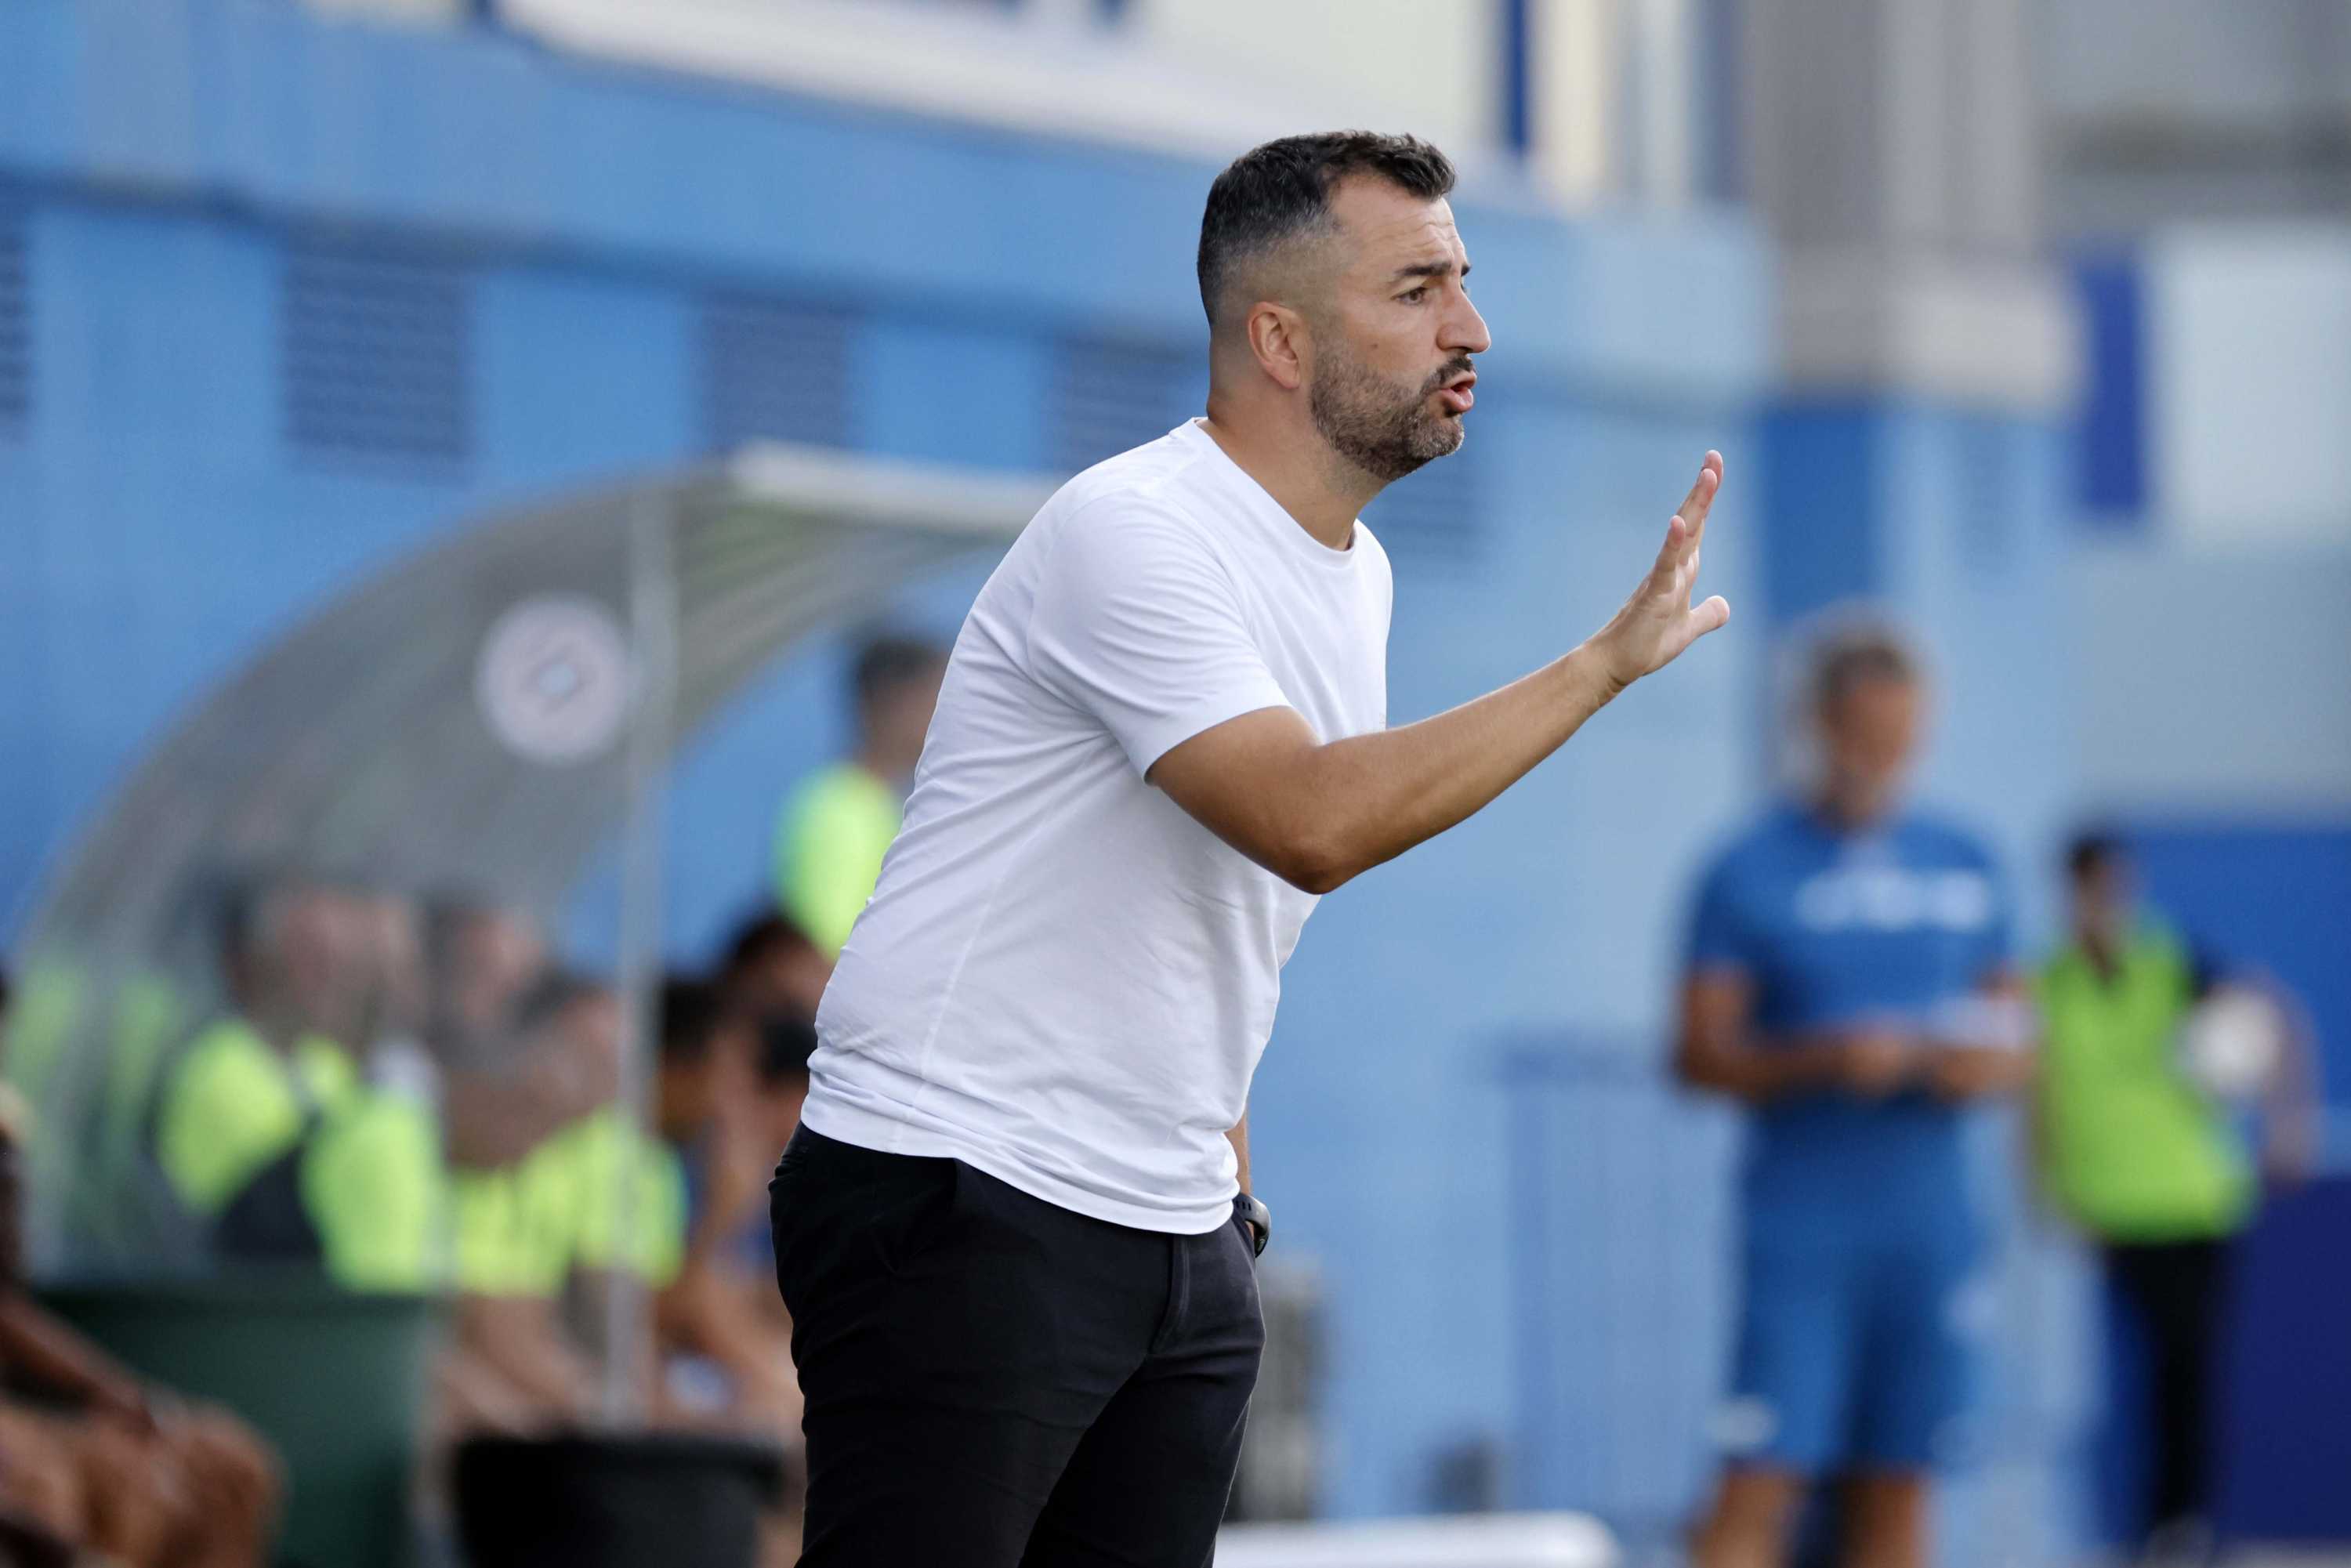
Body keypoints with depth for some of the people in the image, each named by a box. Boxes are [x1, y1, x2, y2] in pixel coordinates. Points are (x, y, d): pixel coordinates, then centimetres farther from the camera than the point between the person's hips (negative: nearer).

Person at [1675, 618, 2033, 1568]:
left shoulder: (1965, 866, 13)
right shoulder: (1749, 874, -1)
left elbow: (2012, 1036, 18)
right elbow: (1700, 1056, -4)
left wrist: (1992, 1065, -5)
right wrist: (1826, 1058, -19)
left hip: (1930, 1229, 4)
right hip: (1801, 1230, -4)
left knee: (1897, 1489, 4)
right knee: (1762, 1483, -11)